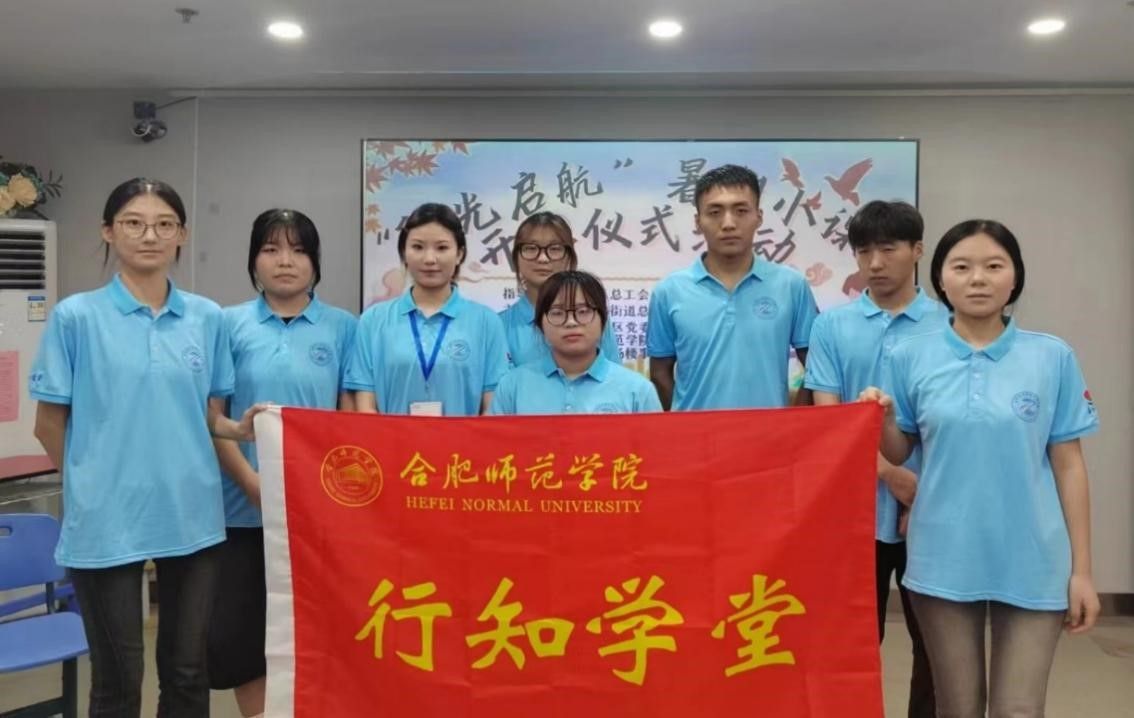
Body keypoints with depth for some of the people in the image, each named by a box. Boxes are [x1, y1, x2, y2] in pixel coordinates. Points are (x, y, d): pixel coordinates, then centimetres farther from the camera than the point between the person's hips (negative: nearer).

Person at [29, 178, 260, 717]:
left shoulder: (208, 318, 5)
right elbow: (49, 424, 2)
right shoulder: (75, 316, -4)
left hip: (191, 515, 3)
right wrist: (92, 481, 8)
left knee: (188, 671, 13)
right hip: (106, 521, -3)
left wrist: (241, 427, -10)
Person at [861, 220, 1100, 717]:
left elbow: (1068, 464, 1)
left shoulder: (1053, 358, -2)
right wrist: (881, 419, -15)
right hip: (943, 559, 1)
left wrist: (1082, 569, 0)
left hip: (1032, 563, 0)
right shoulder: (911, 357, -1)